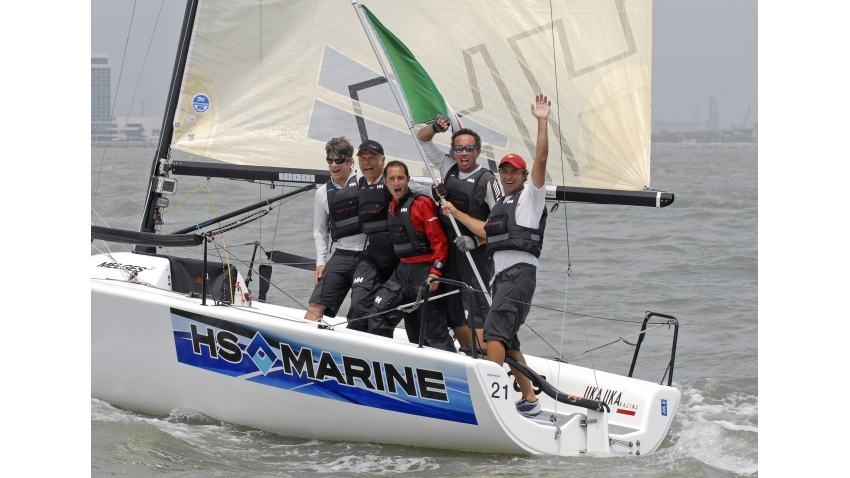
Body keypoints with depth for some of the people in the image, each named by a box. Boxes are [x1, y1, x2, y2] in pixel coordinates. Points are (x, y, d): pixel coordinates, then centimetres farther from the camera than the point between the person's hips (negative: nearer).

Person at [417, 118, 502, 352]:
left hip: (475, 251, -6)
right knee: (453, 308, 8)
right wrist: (434, 128, -5)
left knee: (477, 306, -14)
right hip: (449, 250, 6)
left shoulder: (487, 180, -7)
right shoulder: (448, 167, 10)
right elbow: (422, 139, 16)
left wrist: (477, 238, -18)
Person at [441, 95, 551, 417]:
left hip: (521, 271, -9)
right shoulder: (500, 207, 26)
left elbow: (541, 159, -7)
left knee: (494, 330, -22)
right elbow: (486, 232, 38)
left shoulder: (531, 197, 5)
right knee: (508, 341, 8)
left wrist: (542, 123, -14)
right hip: (501, 274, 9)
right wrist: (455, 213, 41)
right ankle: (529, 400, 13)